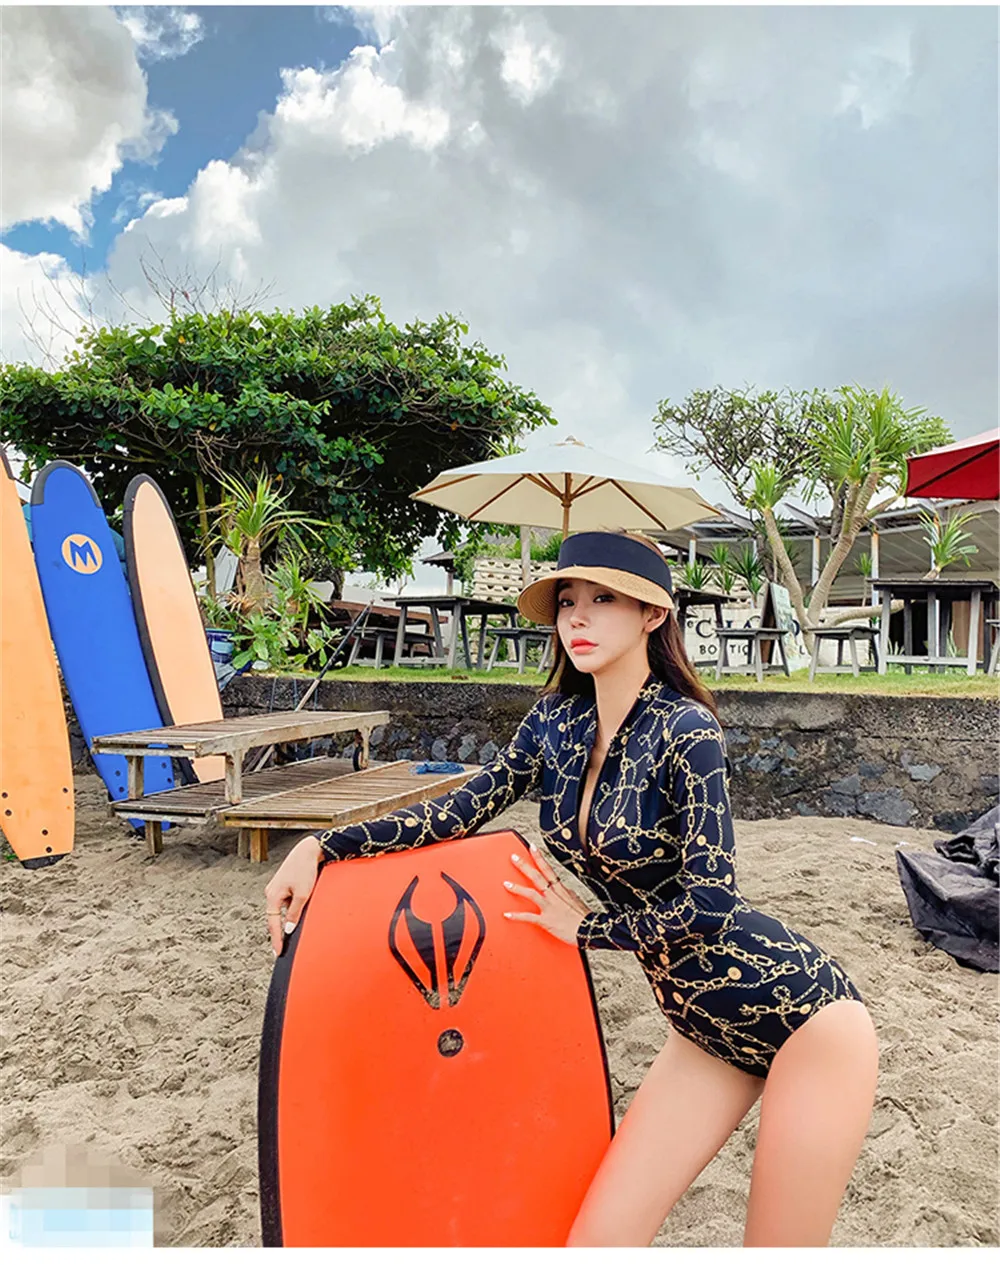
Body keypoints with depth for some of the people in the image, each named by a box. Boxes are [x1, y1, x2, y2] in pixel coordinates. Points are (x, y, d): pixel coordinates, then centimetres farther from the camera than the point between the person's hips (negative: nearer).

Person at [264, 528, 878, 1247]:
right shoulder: (558, 722, -1)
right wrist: (323, 847, -3)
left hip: (803, 1015, -5)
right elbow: (466, 807, 2)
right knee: (597, 1239, 4)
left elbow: (709, 905, -22)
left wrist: (584, 928, -9)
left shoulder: (685, 730, -21)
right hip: (706, 1029, 6)